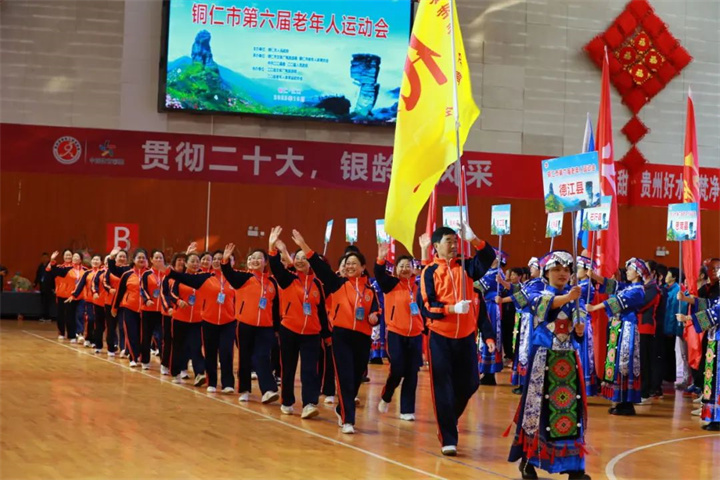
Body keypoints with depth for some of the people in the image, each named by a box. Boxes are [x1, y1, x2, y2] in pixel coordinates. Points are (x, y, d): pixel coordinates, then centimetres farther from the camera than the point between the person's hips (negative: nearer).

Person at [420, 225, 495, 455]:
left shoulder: (465, 267, 6)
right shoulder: (430, 272, -3)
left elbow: (488, 257, -10)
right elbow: (426, 305, -10)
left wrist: (474, 239, -25)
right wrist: (452, 308, -24)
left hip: (466, 336, 4)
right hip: (440, 337, -3)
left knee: (468, 384, 9)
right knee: (443, 389, -3)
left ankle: (448, 421, 35)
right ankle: (448, 439, 2)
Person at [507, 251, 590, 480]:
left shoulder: (574, 299, 11)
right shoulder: (540, 296, -2)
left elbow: (578, 335, 12)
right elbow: (544, 306, -28)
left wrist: (580, 330, -12)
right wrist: (567, 298, -46)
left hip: (569, 360, 4)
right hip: (544, 360, -3)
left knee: (571, 409, -1)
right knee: (539, 407, -2)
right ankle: (528, 459, 11)